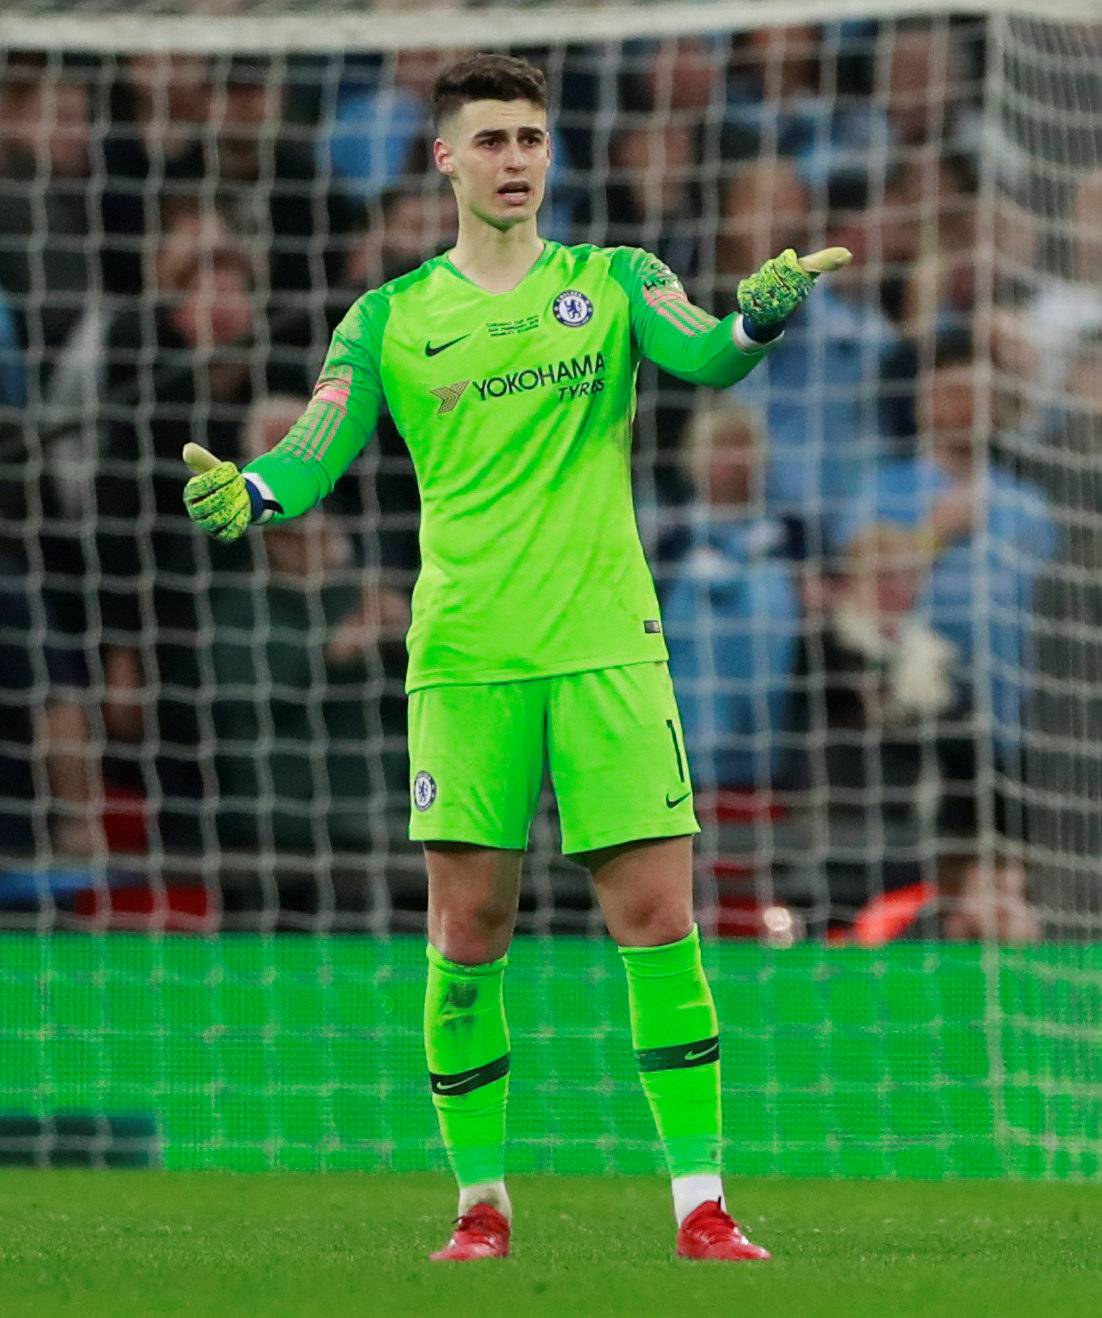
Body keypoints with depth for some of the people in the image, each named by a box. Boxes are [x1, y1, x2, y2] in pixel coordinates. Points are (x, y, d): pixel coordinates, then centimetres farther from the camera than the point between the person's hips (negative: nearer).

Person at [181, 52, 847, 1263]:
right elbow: (317, 453, 1)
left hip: (606, 649, 0)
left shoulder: (612, 284, 8)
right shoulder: (390, 319, 9)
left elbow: (705, 356, -10)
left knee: (658, 921, -6)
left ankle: (700, 1203, -3)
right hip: (464, 658, 1)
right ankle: (481, 1201, 12)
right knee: (466, 936, 0)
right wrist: (247, 494, -22)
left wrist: (762, 310, -32)